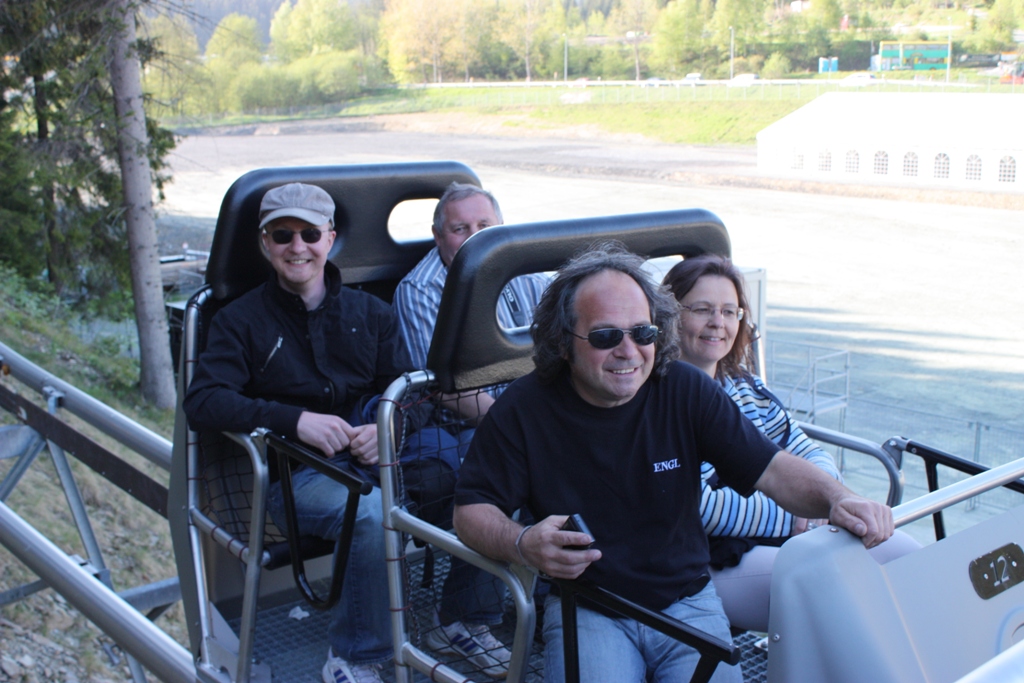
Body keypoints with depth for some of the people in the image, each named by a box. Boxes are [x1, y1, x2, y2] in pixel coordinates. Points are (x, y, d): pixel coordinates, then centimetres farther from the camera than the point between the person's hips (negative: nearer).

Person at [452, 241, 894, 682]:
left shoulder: (687, 390, -3)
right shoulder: (523, 409, -9)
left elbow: (770, 468, -4)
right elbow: (471, 509, -4)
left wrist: (836, 499, -24)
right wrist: (523, 545, -26)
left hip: (686, 600, 2)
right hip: (584, 608, -2)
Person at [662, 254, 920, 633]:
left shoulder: (745, 385, 16)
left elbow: (811, 455, 15)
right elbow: (700, 508, -19)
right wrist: (794, 516, -16)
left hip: (798, 533, 9)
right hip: (715, 564, -8)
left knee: (905, 552, -5)